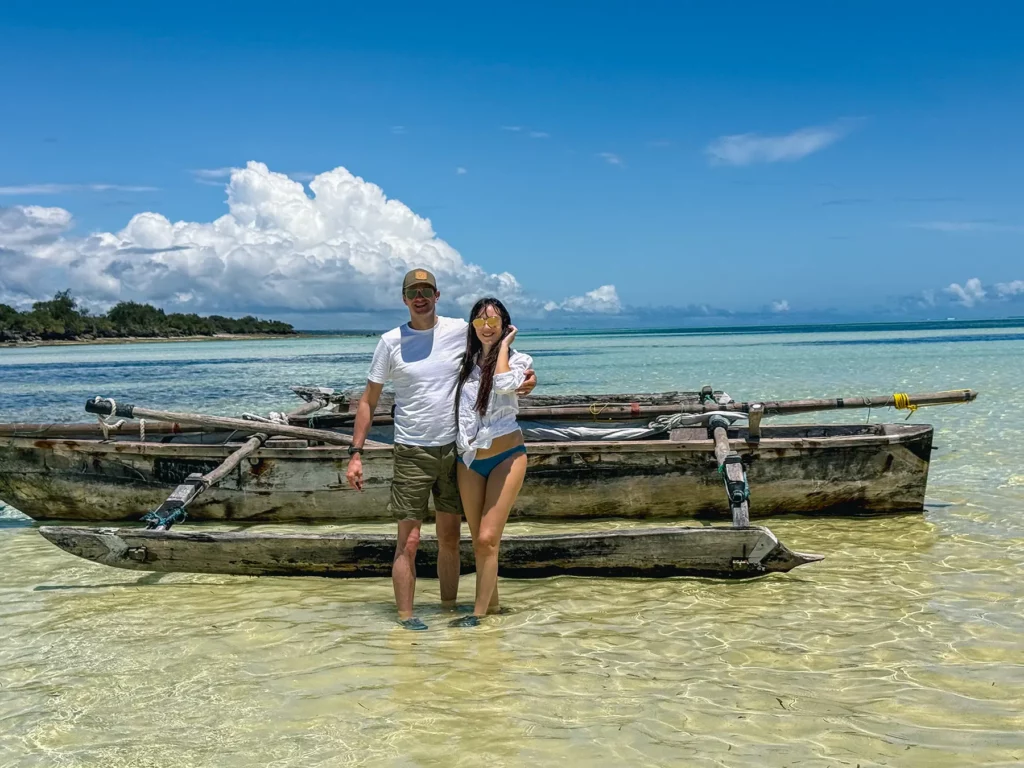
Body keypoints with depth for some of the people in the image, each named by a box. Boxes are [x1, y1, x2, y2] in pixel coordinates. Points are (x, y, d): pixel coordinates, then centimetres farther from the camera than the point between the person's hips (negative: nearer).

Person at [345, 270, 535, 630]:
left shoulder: (460, 331, 0)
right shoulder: (391, 342, -3)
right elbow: (368, 400, 2)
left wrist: (527, 375, -5)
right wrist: (355, 453, -4)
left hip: (454, 448, 3)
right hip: (412, 452, -2)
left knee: (450, 536, 12)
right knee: (409, 540, -4)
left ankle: (450, 607, 24)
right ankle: (405, 615, 6)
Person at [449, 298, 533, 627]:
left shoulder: (517, 359, -4)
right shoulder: (466, 361, 7)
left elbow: (504, 384, -26)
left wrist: (503, 345, -16)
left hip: (506, 457, -5)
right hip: (470, 460, 5)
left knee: (487, 539, -9)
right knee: (479, 542, 10)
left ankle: (479, 612, -2)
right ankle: (492, 603, 24)